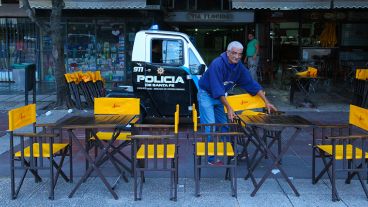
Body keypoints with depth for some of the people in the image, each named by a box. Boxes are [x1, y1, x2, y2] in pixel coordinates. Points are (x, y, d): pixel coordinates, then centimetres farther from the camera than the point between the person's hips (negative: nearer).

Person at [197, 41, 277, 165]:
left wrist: (266, 102, -4)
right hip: (206, 95, -7)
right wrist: (228, 107, -33)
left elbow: (251, 84, -1)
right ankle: (211, 158, -6)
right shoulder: (217, 64, -28)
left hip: (219, 96, 7)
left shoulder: (239, 67, -5)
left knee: (224, 125, 12)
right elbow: (217, 89, -31)